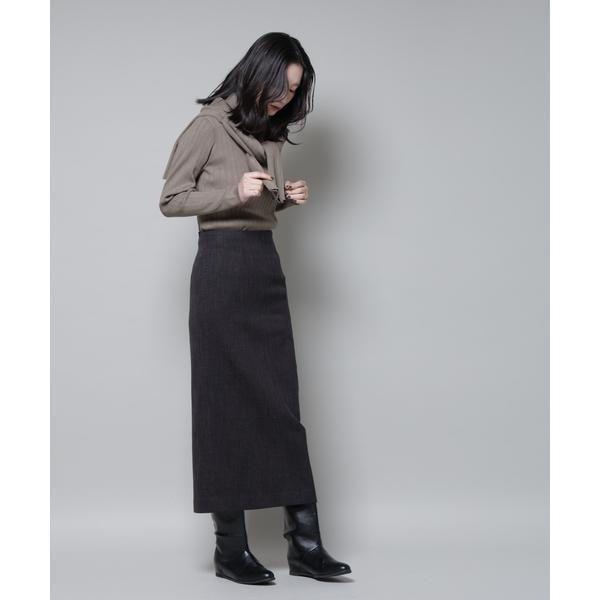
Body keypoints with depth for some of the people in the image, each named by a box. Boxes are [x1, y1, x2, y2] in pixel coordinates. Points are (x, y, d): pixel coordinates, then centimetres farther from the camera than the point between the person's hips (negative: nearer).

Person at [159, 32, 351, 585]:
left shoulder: (271, 132, 15)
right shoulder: (210, 124, -6)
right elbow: (171, 199, -5)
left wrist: (286, 198, 4)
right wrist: (234, 193, -17)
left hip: (266, 265, 7)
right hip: (223, 266, -7)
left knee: (282, 404, 3)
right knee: (227, 405, -2)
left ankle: (304, 542, 6)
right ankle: (230, 547, 7)